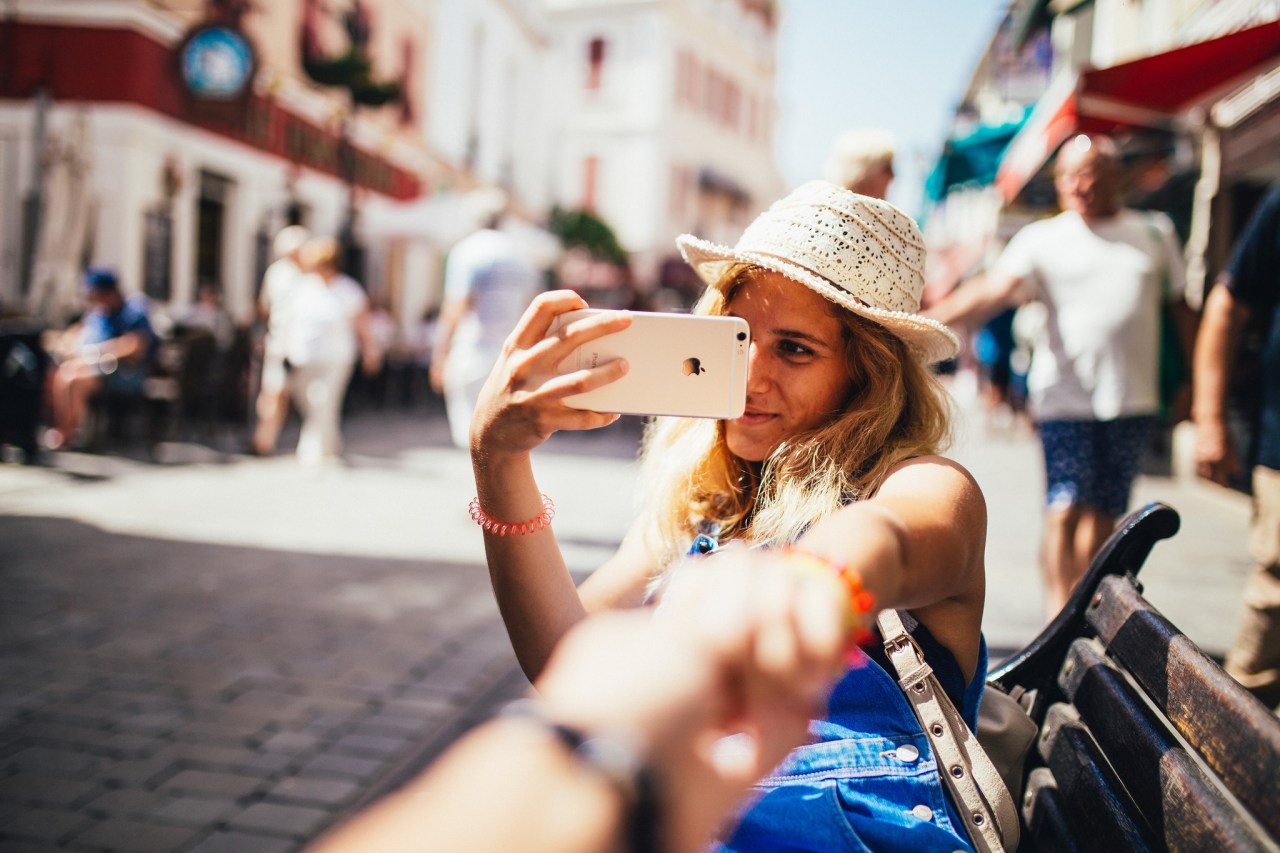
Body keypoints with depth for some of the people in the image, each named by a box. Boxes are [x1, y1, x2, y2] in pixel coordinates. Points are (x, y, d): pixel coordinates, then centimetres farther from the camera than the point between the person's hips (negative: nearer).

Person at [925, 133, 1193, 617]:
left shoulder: (1155, 233, 10)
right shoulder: (1042, 239, 0)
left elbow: (1182, 307, 19)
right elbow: (991, 291, -14)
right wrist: (925, 320, -30)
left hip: (1132, 400, 3)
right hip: (1065, 397, -3)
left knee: (1102, 513, 7)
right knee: (1064, 509, -12)